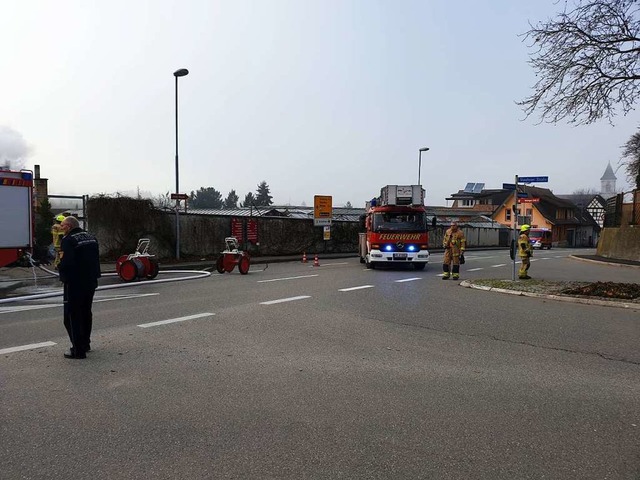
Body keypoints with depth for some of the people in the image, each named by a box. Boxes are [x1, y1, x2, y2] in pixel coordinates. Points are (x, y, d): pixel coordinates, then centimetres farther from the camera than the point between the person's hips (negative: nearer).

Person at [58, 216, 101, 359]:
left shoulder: (68, 240, -16)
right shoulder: (90, 237, 9)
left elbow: (67, 263, -25)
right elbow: (96, 259, 12)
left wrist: (60, 267, -7)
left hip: (74, 284, -8)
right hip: (91, 282, 8)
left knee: (72, 316, 0)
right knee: (86, 313, 21)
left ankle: (78, 350, 2)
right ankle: (85, 343, 33)